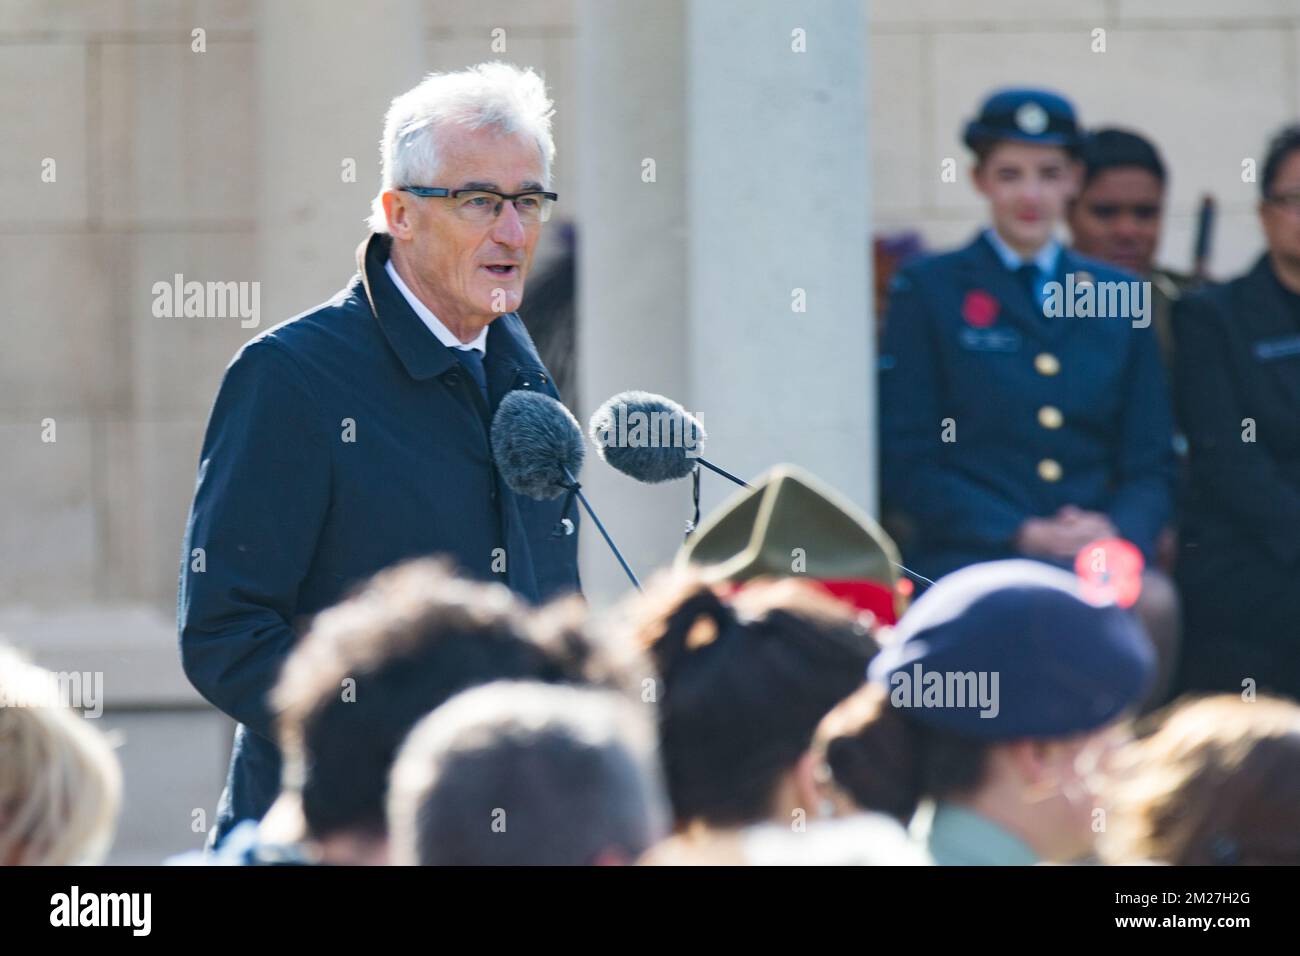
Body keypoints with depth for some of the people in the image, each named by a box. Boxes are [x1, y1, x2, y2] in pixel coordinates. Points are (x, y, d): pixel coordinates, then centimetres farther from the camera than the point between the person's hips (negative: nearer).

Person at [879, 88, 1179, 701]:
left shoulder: (1117, 298, 20)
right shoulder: (928, 291, 9)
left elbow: (1151, 461, 17)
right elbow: (906, 463, 2)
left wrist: (1120, 531, -7)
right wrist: (1023, 534, -10)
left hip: (1101, 554, 3)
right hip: (968, 554, -3)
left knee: (1153, 603, -31)